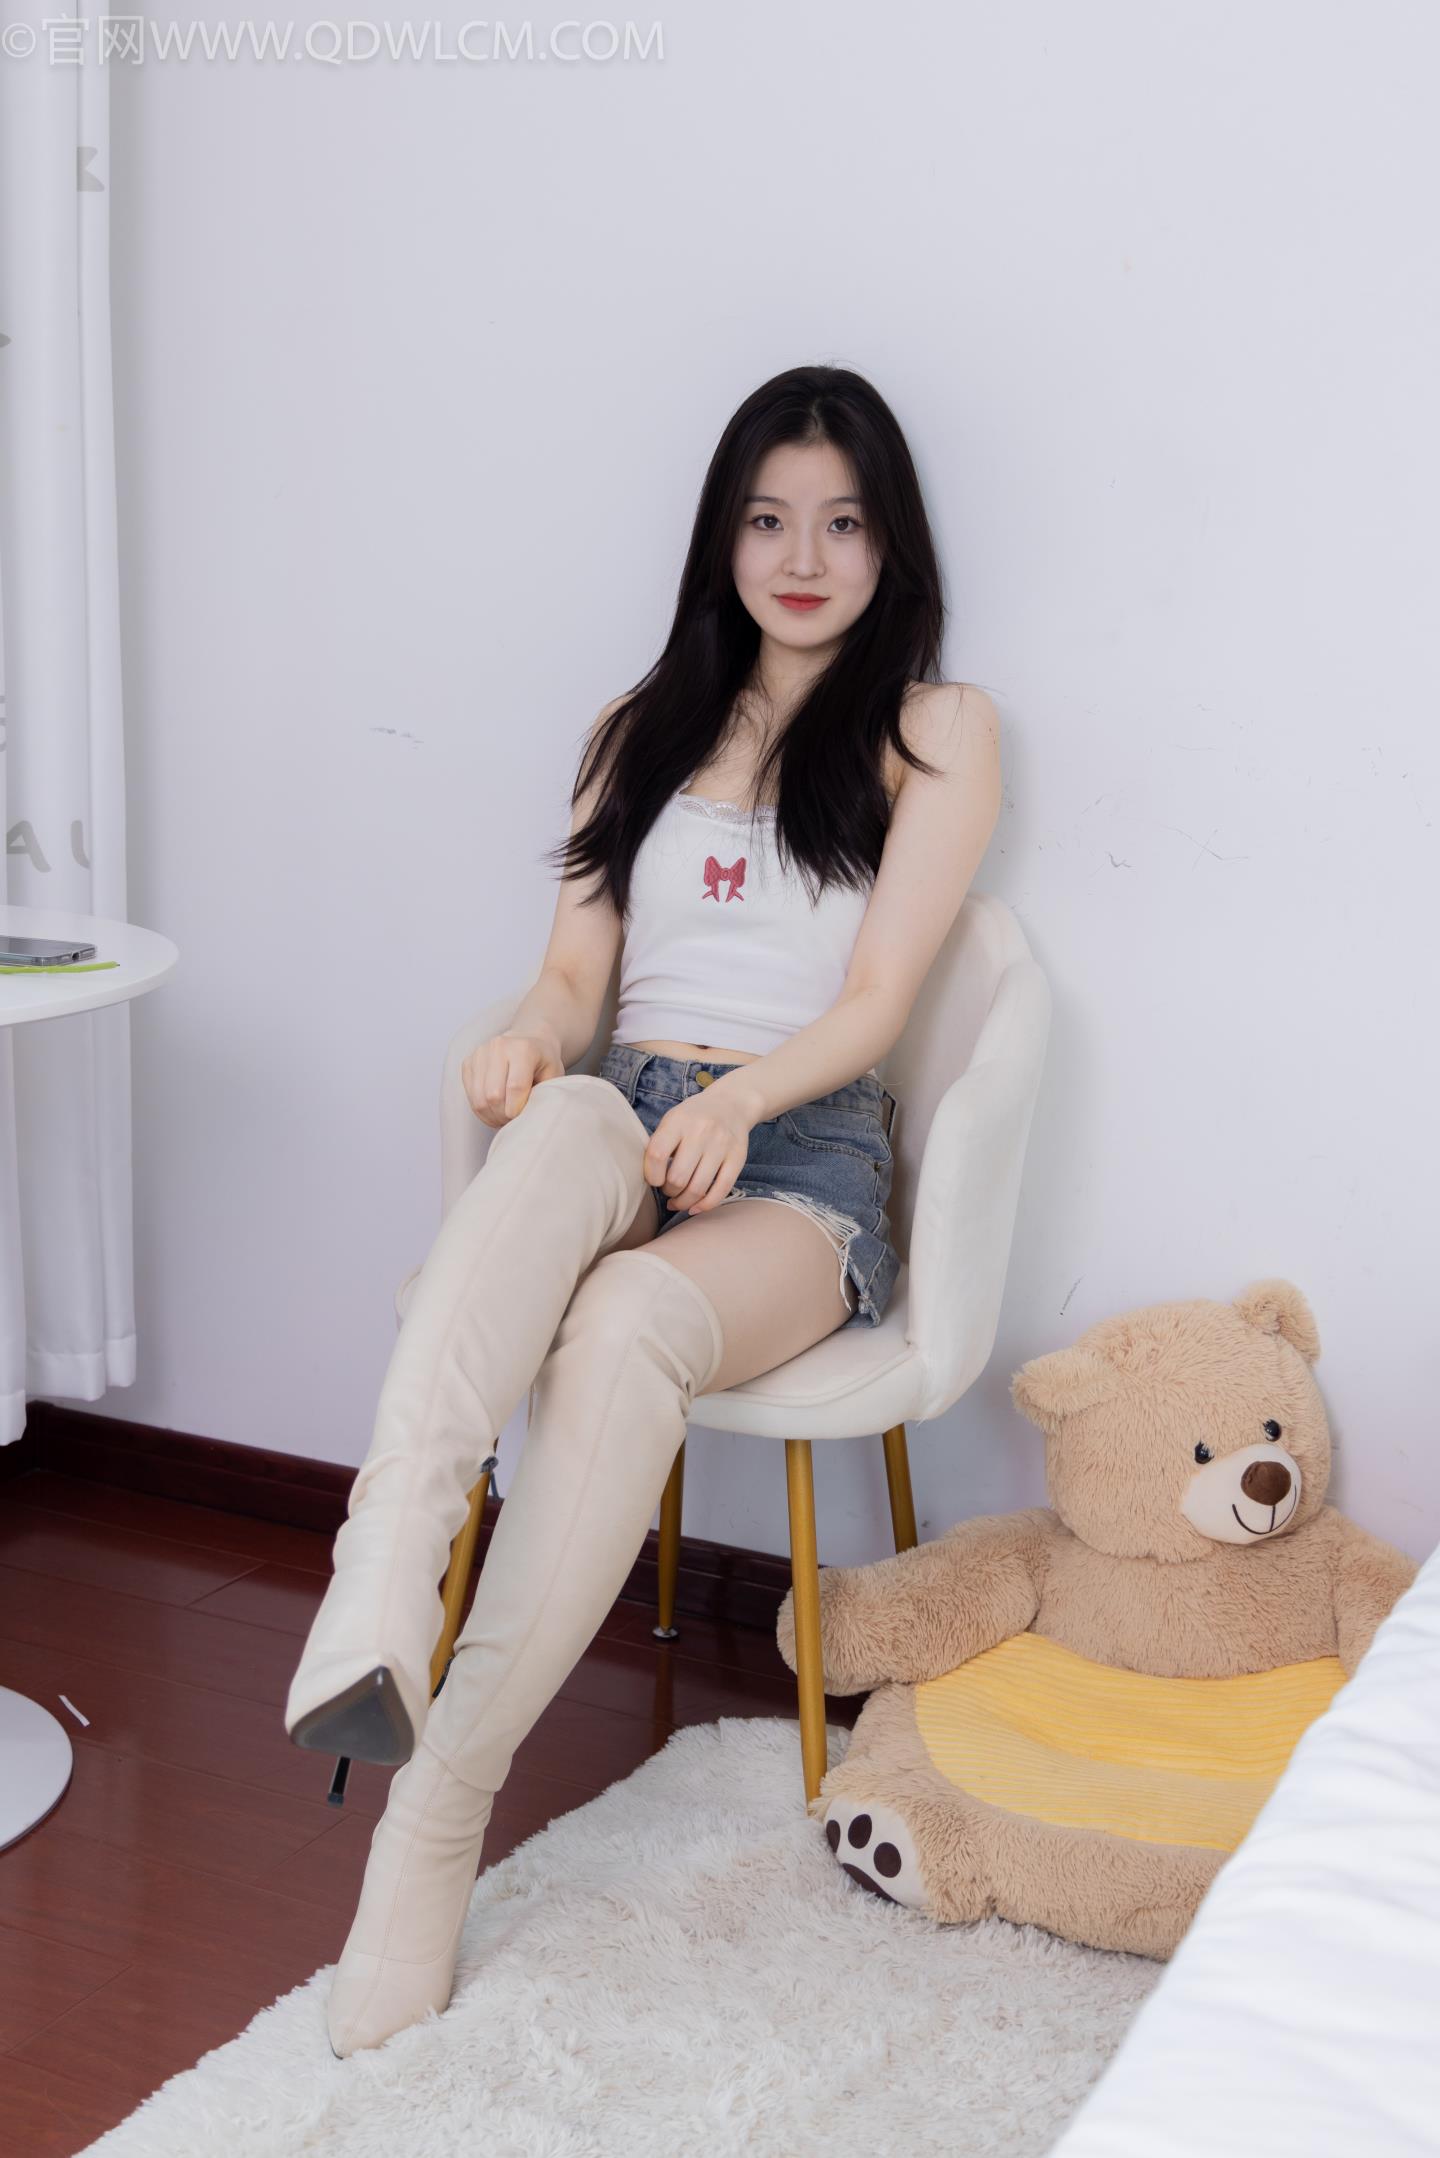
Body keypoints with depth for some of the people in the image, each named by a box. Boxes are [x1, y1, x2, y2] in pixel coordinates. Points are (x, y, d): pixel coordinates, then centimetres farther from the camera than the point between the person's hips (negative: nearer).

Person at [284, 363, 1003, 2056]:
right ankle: (378, 1589, -57)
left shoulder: (937, 730, 10)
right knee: (568, 1118, -38)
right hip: (618, 1126, 2)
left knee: (621, 1327, -37)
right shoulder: (646, 727, 23)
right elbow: (576, 970, 14)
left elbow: (875, 999, -1)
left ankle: (439, 1814, -34)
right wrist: (531, 1033, -10)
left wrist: (735, 1099, -20)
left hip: (804, 1160, -2)